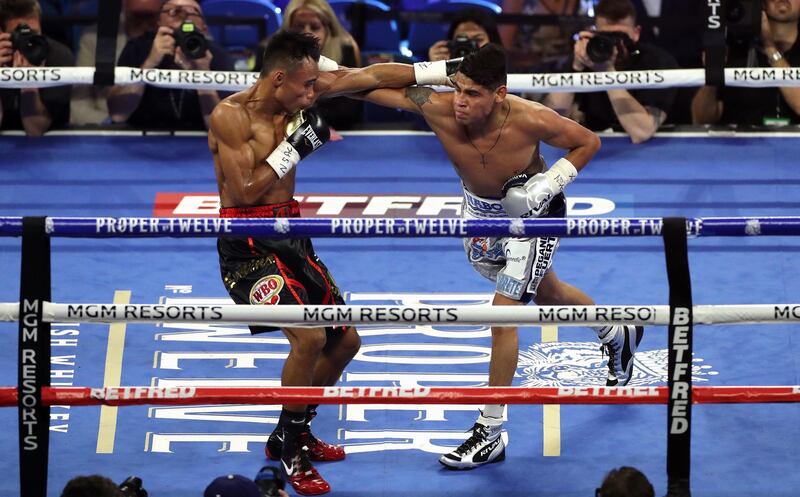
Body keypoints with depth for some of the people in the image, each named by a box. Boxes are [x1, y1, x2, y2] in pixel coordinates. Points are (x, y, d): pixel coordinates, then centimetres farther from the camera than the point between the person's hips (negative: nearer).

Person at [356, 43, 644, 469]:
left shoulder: (530, 121, -35)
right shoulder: (438, 107, -31)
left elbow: (588, 142, -18)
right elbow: (374, 86, -30)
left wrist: (547, 185, -27)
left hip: (532, 213, -5)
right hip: (479, 211, 5)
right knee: (544, 293, 26)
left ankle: (490, 433, -1)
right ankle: (617, 335, 56)